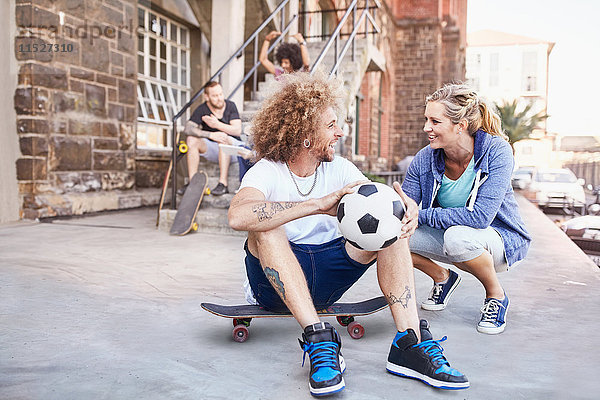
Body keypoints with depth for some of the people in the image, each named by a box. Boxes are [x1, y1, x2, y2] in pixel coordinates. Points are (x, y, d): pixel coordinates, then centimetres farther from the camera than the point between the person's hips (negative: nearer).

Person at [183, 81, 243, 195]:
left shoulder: (230, 106, -7)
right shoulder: (202, 110, -6)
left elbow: (238, 130, -16)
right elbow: (188, 129, -20)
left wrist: (217, 124, -28)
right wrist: (211, 135, -33)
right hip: (212, 149, 2)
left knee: (224, 139, -34)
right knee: (192, 140, -20)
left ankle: (223, 184, -36)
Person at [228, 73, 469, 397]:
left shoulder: (339, 169, 3)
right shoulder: (266, 172, -13)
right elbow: (238, 216, -35)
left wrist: (407, 206, -31)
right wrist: (319, 204, -40)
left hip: (327, 278, 4)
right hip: (276, 284, -4)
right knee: (266, 229, -32)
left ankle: (410, 344, -25)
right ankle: (319, 341, -36)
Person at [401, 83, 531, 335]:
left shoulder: (496, 150, -23)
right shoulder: (423, 160, -13)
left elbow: (480, 216, -33)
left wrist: (420, 215, -29)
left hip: (500, 238, -4)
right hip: (449, 235, 4)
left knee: (457, 235, -38)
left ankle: (496, 295, -5)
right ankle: (442, 277, 11)